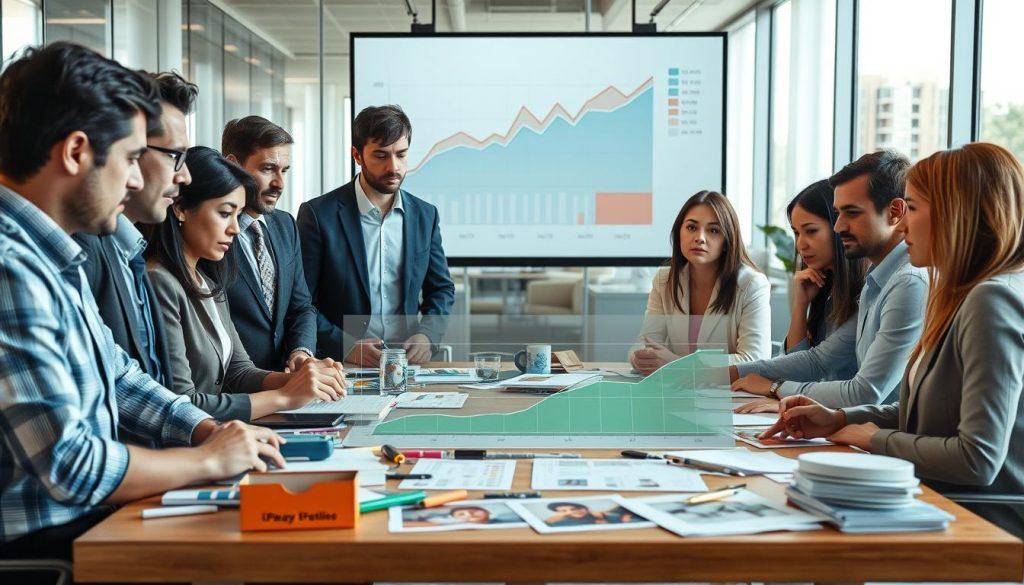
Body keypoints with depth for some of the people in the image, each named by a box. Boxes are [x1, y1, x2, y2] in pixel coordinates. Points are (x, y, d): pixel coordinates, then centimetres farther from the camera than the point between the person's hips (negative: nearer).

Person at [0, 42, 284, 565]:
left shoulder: (55, 259, 10)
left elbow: (121, 379, 19)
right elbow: (70, 468, -26)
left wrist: (210, 431, 2)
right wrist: (209, 459, -11)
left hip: (90, 520, 9)